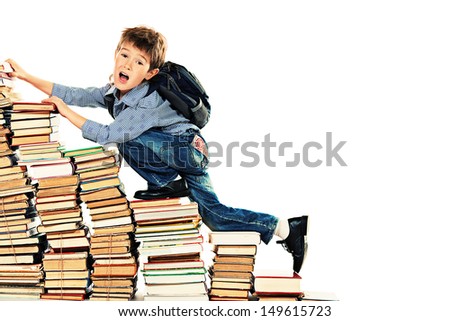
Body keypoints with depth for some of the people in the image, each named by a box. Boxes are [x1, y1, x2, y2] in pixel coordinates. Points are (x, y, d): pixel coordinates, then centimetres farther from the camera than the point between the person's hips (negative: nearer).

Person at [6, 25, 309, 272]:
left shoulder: (147, 102, -29)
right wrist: (27, 76, -8)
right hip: (184, 154, 9)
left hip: (189, 148, -9)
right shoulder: (113, 91, -4)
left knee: (130, 141, -27)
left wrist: (67, 112, -28)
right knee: (213, 215, 7)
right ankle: (287, 228, 14)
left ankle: (167, 186, -5)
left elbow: (108, 136, -35)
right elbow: (75, 94, -4)